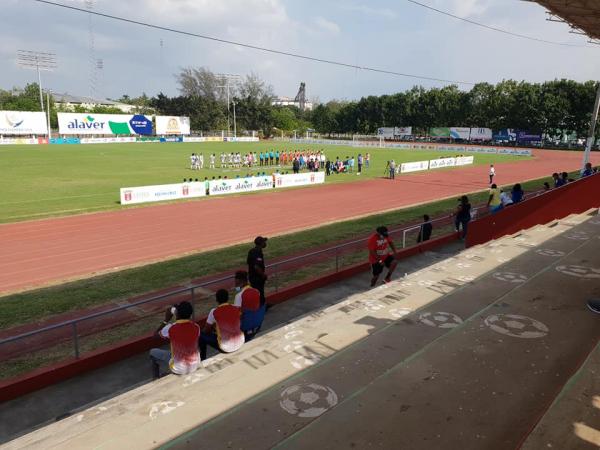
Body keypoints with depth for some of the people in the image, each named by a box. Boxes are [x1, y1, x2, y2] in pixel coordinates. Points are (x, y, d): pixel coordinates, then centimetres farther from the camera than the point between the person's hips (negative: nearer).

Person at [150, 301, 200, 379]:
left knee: (153, 353, 20)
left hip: (179, 369, -4)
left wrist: (166, 319, 1)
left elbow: (156, 334, -1)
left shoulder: (171, 328, -23)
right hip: (195, 365, 4)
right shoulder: (196, 326, -12)